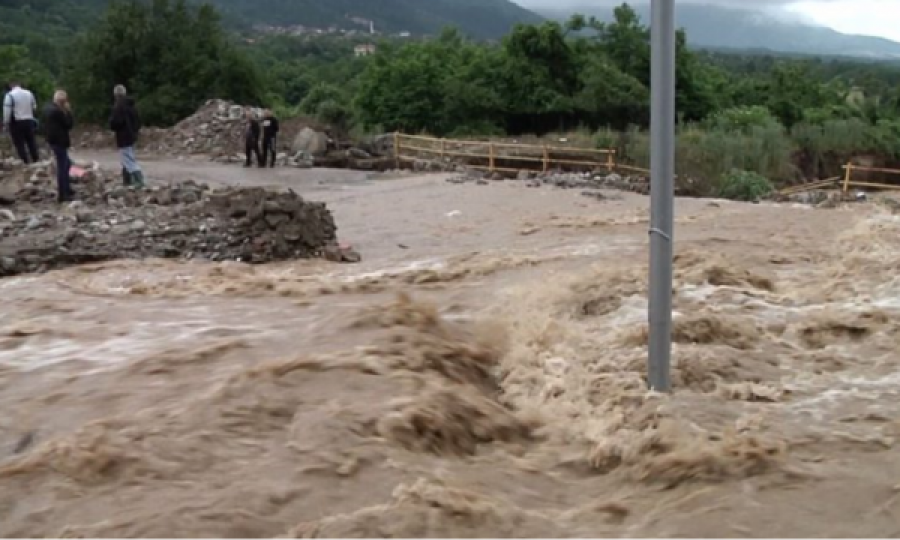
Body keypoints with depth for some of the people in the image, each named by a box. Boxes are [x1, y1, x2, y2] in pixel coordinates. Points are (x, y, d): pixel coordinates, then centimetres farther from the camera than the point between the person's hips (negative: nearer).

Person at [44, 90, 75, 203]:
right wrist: (68, 112, -10)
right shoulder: (58, 111, -21)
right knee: (62, 167, -3)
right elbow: (69, 124, -17)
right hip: (59, 141, -10)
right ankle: (62, 195, 1)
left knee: (66, 164, 21)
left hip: (53, 140, 10)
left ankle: (67, 190, 27)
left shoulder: (49, 109, 10)